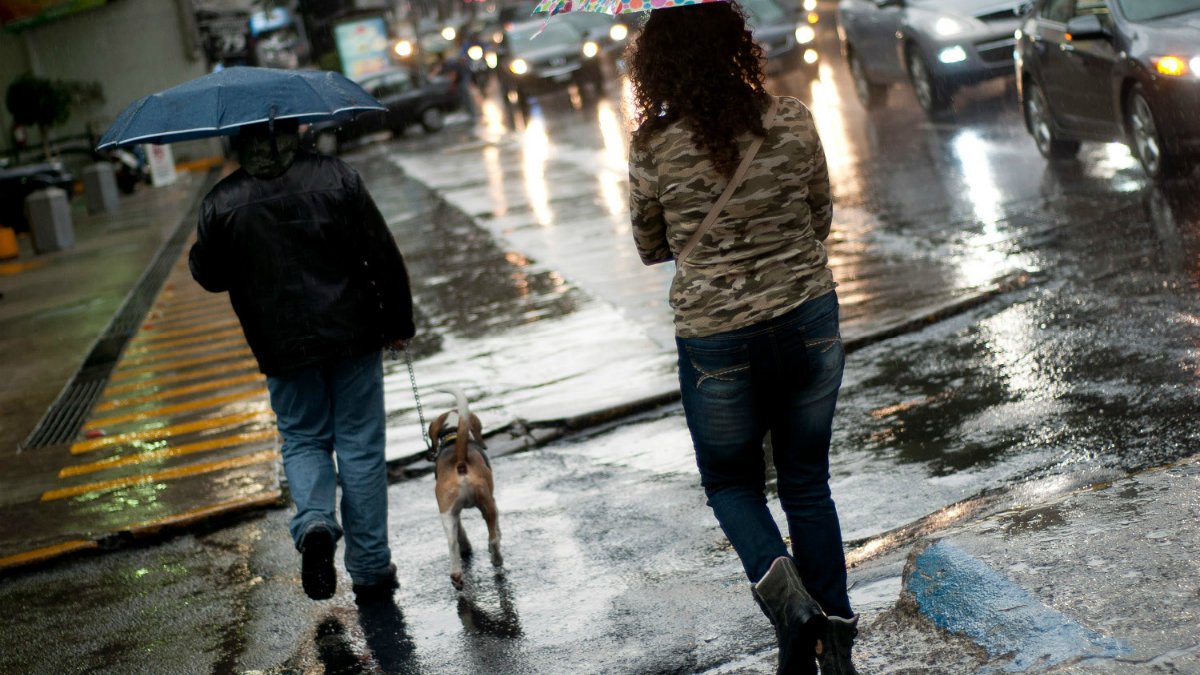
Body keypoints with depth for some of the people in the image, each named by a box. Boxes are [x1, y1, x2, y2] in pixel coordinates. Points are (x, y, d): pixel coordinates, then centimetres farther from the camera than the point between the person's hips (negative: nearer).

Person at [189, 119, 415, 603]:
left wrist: (202, 243, 25)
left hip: (283, 346, 0)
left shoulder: (222, 203, -6)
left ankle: (313, 523, -11)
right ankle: (370, 569, 12)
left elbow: (209, 276, 6)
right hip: (352, 333, 0)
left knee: (303, 440, 18)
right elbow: (384, 256, -5)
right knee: (360, 445, 8)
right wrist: (398, 322, 5)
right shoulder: (336, 176, -5)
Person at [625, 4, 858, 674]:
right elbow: (821, 221, 8)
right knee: (809, 485, 18)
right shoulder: (794, 122, -6)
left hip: (718, 342, -2)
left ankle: (777, 578, -7)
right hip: (811, 325, 2)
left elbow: (652, 248, 4)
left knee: (732, 483, 20)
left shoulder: (654, 148, -12)